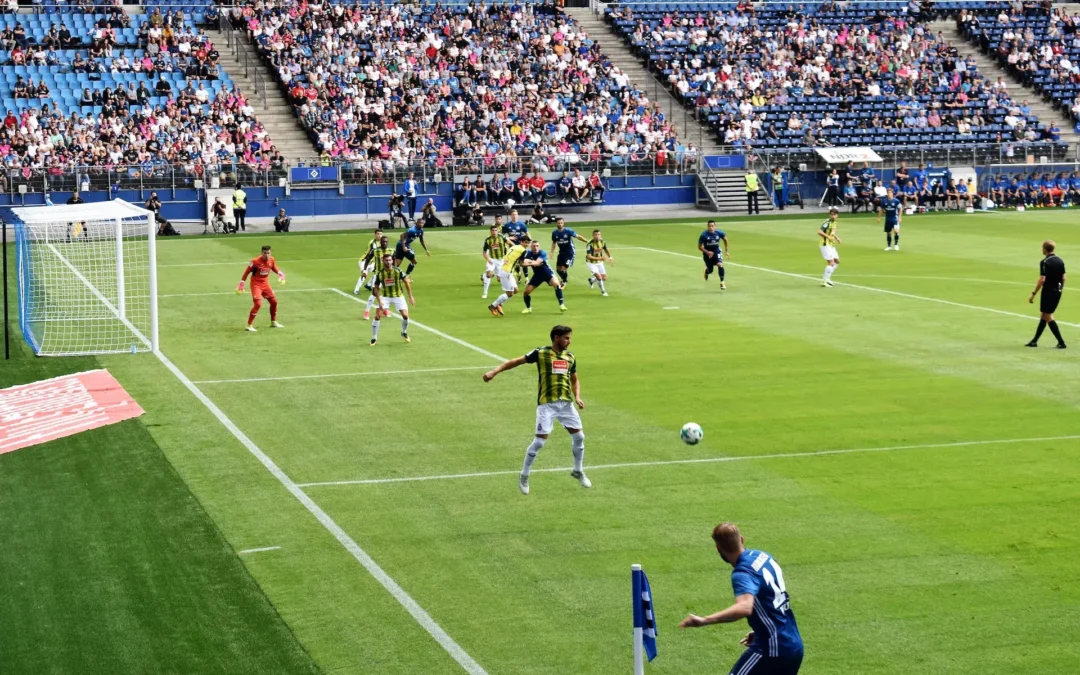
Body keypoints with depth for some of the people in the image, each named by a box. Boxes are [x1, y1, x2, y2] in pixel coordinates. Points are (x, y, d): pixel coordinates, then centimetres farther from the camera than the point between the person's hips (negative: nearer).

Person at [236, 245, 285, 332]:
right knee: (258, 304, -20)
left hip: (265, 284, 7)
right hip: (256, 284, -7)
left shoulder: (271, 260, -4)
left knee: (274, 301, 12)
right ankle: (249, 325, -14)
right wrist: (241, 284, -11)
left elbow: (274, 268, 16)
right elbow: (247, 272, -12)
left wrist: (280, 274, -2)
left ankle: (273, 322, 31)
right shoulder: (255, 261, -20)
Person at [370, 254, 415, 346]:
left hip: (398, 296, 0)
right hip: (385, 296, 0)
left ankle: (404, 333, 22)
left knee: (405, 315, -9)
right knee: (378, 315, -13)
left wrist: (410, 296, -6)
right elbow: (376, 288, -5)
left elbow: (406, 282, -5)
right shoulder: (380, 273, -13)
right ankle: (374, 338, 0)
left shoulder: (398, 270, -15)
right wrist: (379, 301, -16)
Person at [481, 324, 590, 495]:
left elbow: (575, 380, 21)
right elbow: (516, 361, -5)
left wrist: (577, 397, 2)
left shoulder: (570, 357, 9)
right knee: (540, 440, -8)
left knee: (579, 436, 6)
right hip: (547, 404, -5)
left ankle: (578, 472, 28)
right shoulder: (541, 353, -7)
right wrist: (494, 372, -13)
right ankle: (523, 477, 8)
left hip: (566, 403, 5)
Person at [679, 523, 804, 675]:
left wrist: (704, 621, -50)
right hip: (794, 646, 9)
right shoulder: (763, 556, 6)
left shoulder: (743, 573, -21)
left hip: (772, 649, -9)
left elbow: (745, 607, -42)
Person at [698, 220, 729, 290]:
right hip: (707, 252, -1)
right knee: (710, 270, 10)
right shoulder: (704, 235, -23)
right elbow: (699, 247, -13)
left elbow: (725, 239, 5)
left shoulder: (719, 233, -16)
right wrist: (707, 252, -28)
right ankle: (706, 272, 50)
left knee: (720, 265, -23)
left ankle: (722, 282, -9)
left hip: (716, 251, 1)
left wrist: (726, 251, 6)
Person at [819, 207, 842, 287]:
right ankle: (824, 281, -1)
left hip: (831, 245, 10)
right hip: (825, 245, -10)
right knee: (831, 263, -9)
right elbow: (819, 232, -26)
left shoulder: (834, 222, 9)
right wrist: (829, 237, -30)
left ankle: (826, 277, 24)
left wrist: (836, 238, 14)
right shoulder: (827, 223, -18)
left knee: (837, 261, 15)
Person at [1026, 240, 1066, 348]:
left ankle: (1061, 342, -5)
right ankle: (1035, 340, 22)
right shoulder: (1060, 261, 6)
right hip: (1057, 291, 8)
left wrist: (1034, 294, -16)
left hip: (1048, 291, -8)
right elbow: (1063, 277, 9)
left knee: (1048, 317, 0)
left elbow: (1042, 279, -20)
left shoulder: (1045, 262, -16)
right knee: (1043, 315, 16)